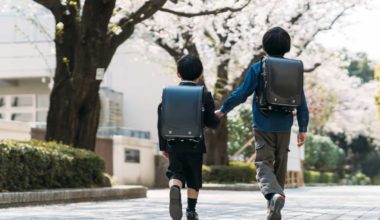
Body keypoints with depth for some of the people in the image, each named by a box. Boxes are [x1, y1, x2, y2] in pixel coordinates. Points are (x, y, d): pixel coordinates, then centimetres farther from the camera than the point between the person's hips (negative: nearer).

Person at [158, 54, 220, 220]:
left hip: (174, 144, 1)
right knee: (194, 178, 12)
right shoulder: (204, 95, -4)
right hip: (195, 144, -1)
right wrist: (217, 118, 17)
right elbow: (211, 122, -7)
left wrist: (163, 145, 10)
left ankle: (175, 188, -26)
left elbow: (161, 121, 2)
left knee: (176, 173, 7)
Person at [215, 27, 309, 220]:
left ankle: (274, 194, -34)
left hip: (263, 126, -3)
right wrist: (303, 128, 12)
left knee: (264, 164, -3)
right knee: (279, 166, 13)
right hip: (284, 126, 3)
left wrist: (223, 110, 5)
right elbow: (301, 102, 5)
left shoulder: (258, 68, -4)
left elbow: (242, 93, -7)